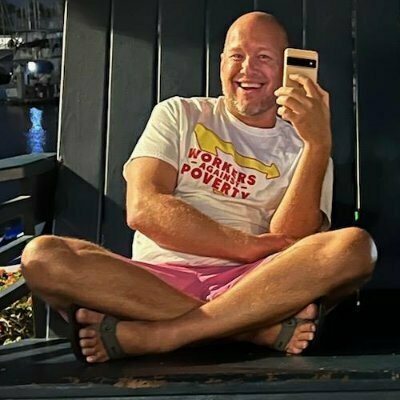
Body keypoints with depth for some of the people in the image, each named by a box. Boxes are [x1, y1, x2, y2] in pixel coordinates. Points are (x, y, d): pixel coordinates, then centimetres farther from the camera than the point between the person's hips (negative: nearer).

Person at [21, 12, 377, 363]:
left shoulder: (303, 148, 15)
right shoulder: (178, 115, 16)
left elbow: (291, 247, -2)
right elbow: (142, 209, -1)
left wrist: (319, 144, -11)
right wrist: (252, 246, -8)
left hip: (256, 288, 0)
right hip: (157, 281, 1)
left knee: (355, 247, -27)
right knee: (43, 255, -25)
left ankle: (144, 335, -28)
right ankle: (264, 328, -27)